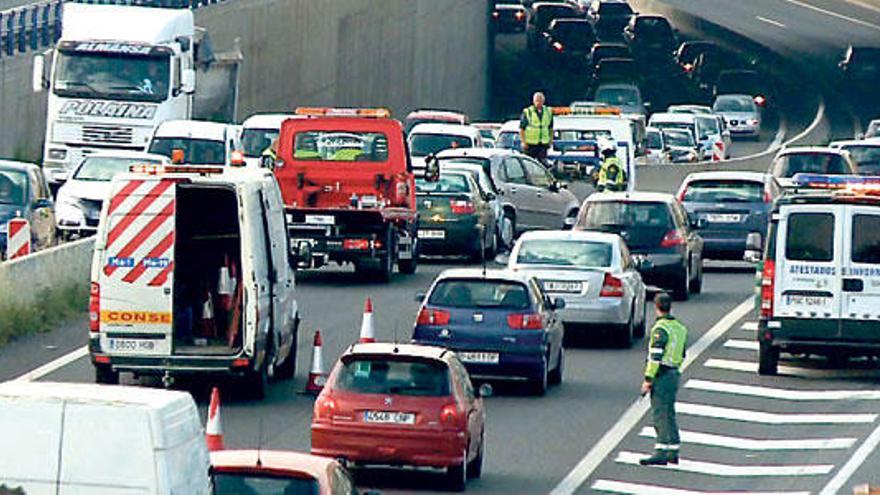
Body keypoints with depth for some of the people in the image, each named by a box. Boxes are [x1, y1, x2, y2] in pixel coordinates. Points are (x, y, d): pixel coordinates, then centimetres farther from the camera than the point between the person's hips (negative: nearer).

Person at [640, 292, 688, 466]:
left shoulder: (660, 329, -15)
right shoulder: (679, 328, 12)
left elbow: (655, 356, -19)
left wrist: (648, 379, -17)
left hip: (661, 375, -8)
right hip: (674, 375, 8)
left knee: (660, 415, -9)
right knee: (669, 414, 15)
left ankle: (661, 453, -13)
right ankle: (673, 453, 17)